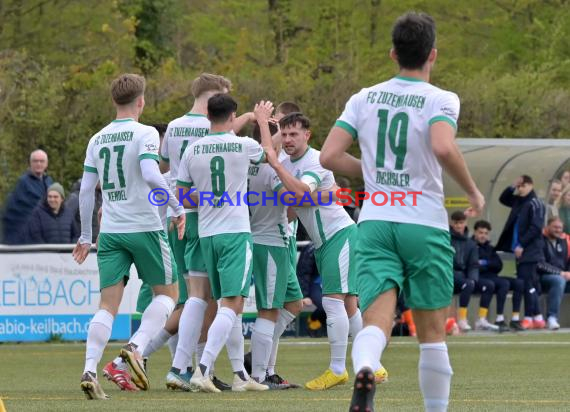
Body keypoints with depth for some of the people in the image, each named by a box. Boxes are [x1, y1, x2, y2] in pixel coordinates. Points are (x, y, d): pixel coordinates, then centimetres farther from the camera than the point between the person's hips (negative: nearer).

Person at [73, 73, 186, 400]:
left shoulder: (97, 139, 10)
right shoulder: (145, 134, -6)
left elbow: (86, 190, 11)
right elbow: (150, 175, -21)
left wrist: (85, 236, 18)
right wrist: (178, 207, -11)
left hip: (110, 232, 5)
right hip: (145, 227, -4)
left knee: (109, 305, 3)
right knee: (168, 293, 13)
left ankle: (90, 371, -13)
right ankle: (136, 348, -9)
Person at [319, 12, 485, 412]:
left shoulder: (365, 98, 9)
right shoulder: (441, 100, -4)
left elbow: (329, 156, 4)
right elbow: (443, 147, -23)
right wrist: (474, 192, -8)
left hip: (374, 223, 2)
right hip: (425, 224, -2)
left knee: (377, 319, -10)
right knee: (432, 333, 10)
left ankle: (364, 371, -42)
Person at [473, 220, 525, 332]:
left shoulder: (489, 248, 22)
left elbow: (499, 266, 11)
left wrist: (485, 263, -6)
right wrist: (490, 265, -6)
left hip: (491, 277, 8)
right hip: (478, 278, -8)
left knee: (519, 283, -10)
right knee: (504, 283, -31)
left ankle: (515, 319, -15)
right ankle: (499, 319, -31)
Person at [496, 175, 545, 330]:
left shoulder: (535, 204, -9)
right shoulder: (518, 201, 14)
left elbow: (536, 228, -16)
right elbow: (503, 199, 27)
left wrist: (521, 245, -17)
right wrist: (512, 187, 10)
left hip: (530, 251, -8)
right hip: (520, 249, 8)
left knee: (526, 282, -10)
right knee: (530, 283, 8)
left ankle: (529, 317, -8)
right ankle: (537, 317, 12)